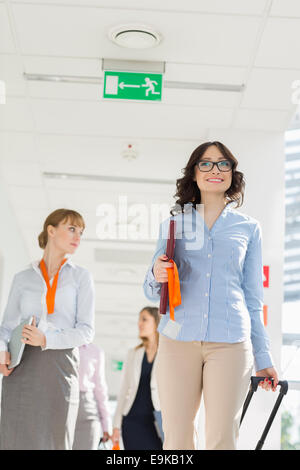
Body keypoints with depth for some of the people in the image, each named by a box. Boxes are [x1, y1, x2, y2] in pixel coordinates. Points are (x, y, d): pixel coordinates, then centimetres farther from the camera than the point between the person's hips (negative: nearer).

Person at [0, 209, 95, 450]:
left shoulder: (81, 277, 10)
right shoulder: (22, 279, 14)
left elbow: (86, 331, 1)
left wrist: (46, 340, -13)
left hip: (61, 365, -1)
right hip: (21, 369, 1)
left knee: (54, 443, -4)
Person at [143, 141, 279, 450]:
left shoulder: (248, 228, 13)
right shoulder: (172, 225, 13)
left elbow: (253, 297, 15)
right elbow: (151, 292, 13)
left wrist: (263, 358, 11)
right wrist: (157, 277, -11)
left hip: (230, 343, 0)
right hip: (178, 340, 1)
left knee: (222, 440, -4)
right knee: (176, 440, -1)